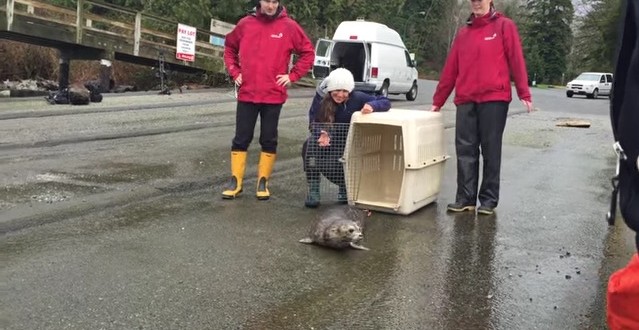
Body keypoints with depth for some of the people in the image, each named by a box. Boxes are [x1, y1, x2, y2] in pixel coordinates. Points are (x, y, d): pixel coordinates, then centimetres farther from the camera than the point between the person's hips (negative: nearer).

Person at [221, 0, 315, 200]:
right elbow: (229, 48, 19)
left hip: (273, 95, -1)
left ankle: (263, 182, 17)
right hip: (247, 93, 1)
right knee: (241, 138, 5)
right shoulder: (245, 23, 4)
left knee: (269, 140, 6)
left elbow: (308, 52, 5)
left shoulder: (289, 26, -2)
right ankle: (235, 181, 14)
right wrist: (234, 72, 8)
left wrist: (292, 75, -2)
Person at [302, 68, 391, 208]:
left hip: (346, 145, -1)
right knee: (310, 145, -31)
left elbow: (385, 102, -18)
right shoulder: (321, 97, -16)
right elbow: (313, 124, -14)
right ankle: (313, 189, -15)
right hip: (326, 141, 1)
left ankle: (345, 185, 18)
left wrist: (372, 106, -41)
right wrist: (322, 134, -36)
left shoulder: (356, 98, -19)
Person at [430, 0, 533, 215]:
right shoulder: (463, 33, 16)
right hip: (466, 100, 4)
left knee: (491, 150, 1)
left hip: (494, 98, -4)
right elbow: (450, 69, 16)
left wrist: (524, 94, -9)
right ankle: (465, 198, 7)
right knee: (465, 150, 1)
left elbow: (516, 60, -2)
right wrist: (438, 101, 15)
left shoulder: (504, 26, 5)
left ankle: (489, 200, 8)